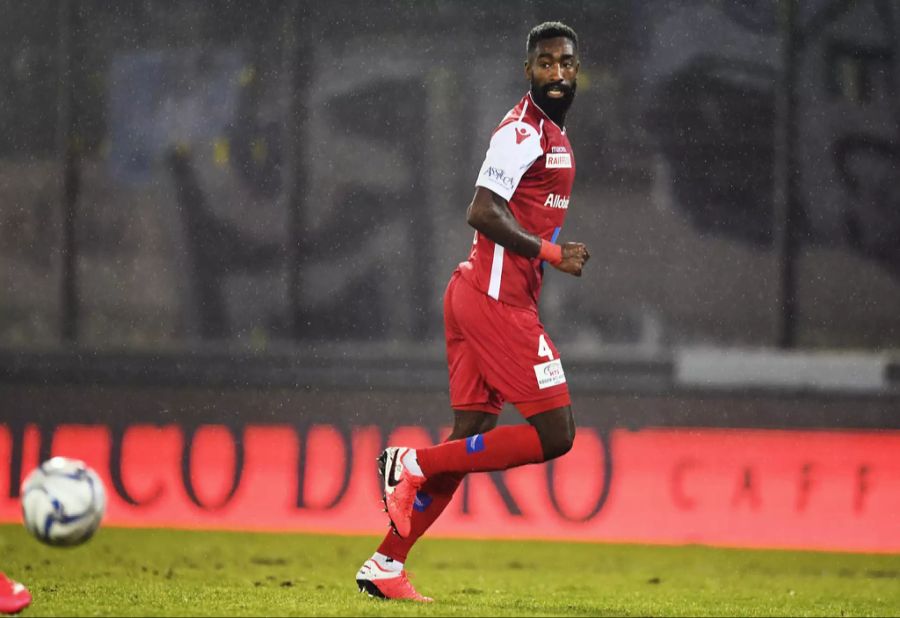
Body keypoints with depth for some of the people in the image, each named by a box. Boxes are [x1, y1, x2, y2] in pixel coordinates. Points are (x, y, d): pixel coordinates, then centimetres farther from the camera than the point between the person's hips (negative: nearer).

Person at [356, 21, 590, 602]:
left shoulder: (554, 134, 19)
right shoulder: (523, 130, -13)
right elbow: (483, 212, -23)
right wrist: (550, 253, -21)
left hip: (480, 294, 10)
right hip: (497, 298, -10)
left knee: (471, 439, 8)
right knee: (555, 435, -10)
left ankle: (385, 565, 9)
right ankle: (415, 463, -4)